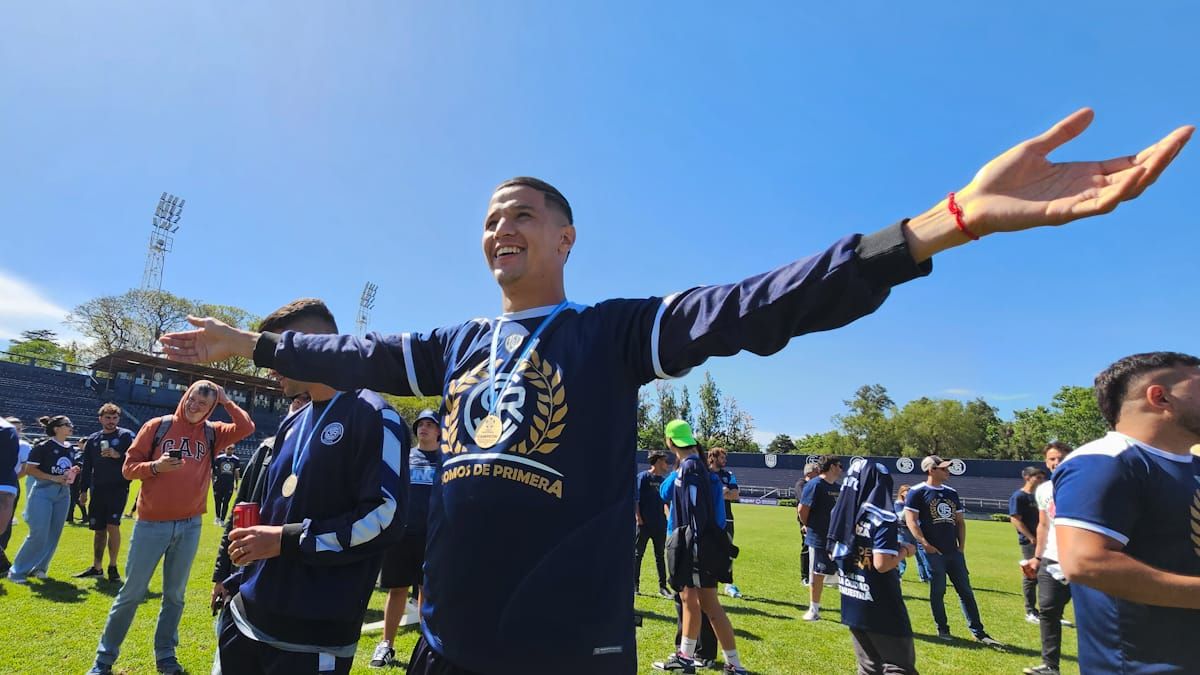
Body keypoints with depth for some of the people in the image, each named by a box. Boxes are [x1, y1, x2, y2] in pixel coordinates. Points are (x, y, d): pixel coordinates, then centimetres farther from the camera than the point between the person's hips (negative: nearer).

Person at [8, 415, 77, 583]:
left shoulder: (70, 448, 11)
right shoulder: (44, 446, -9)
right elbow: (29, 469, -11)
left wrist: (73, 472, 1)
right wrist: (54, 478, -18)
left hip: (63, 494, 6)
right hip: (43, 492, -6)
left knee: (54, 535, 8)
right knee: (39, 534, -8)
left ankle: (40, 567, 23)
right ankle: (18, 570, 8)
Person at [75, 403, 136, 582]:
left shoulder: (126, 436, -1)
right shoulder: (92, 440, 12)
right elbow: (86, 467, 14)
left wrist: (118, 455, -23)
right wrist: (83, 491, 11)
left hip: (118, 488, -4)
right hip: (98, 490, 4)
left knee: (112, 525, -10)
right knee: (99, 529, 11)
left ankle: (113, 566, 2)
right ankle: (96, 567, 22)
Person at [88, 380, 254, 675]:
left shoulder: (212, 433, 3)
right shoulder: (157, 426, -1)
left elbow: (246, 428, -13)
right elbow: (129, 467, 0)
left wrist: (225, 400, -7)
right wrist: (156, 466, -19)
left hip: (190, 526, 2)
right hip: (151, 524, -2)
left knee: (174, 595, 13)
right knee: (132, 593, 7)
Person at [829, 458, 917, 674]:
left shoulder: (841, 510, 4)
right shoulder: (884, 518, -16)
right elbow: (882, 564, -22)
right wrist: (904, 551, -4)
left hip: (852, 605, 7)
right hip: (881, 609, -7)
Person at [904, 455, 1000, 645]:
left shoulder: (952, 493, 13)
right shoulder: (917, 492, -8)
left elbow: (960, 521, 17)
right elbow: (911, 522, -11)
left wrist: (962, 547, 8)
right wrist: (926, 545, -17)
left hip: (954, 552, 6)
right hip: (933, 552, -6)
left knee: (966, 591, 8)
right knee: (938, 591, 1)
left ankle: (978, 632, 15)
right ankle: (942, 629, 15)